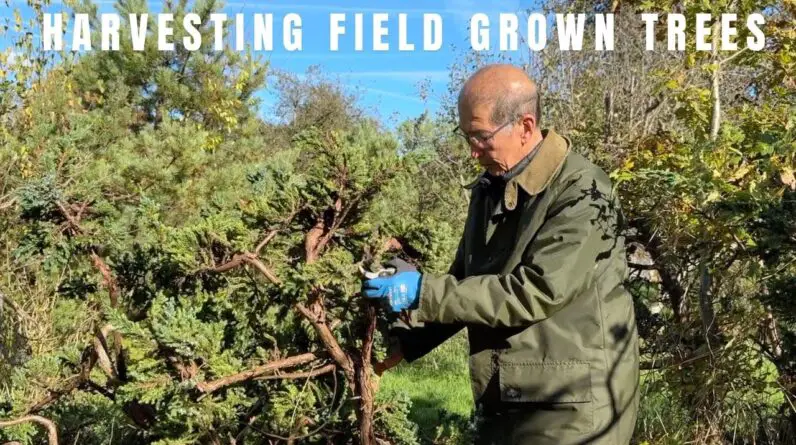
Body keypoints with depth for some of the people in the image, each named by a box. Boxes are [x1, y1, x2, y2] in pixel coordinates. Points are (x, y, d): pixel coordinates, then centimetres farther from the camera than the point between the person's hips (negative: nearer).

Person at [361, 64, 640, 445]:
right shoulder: (488, 189, 8)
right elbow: (467, 281, 17)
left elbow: (535, 291, -24)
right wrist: (404, 343, 7)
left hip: (570, 409, -7)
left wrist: (425, 292, -23)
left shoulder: (582, 196, -16)